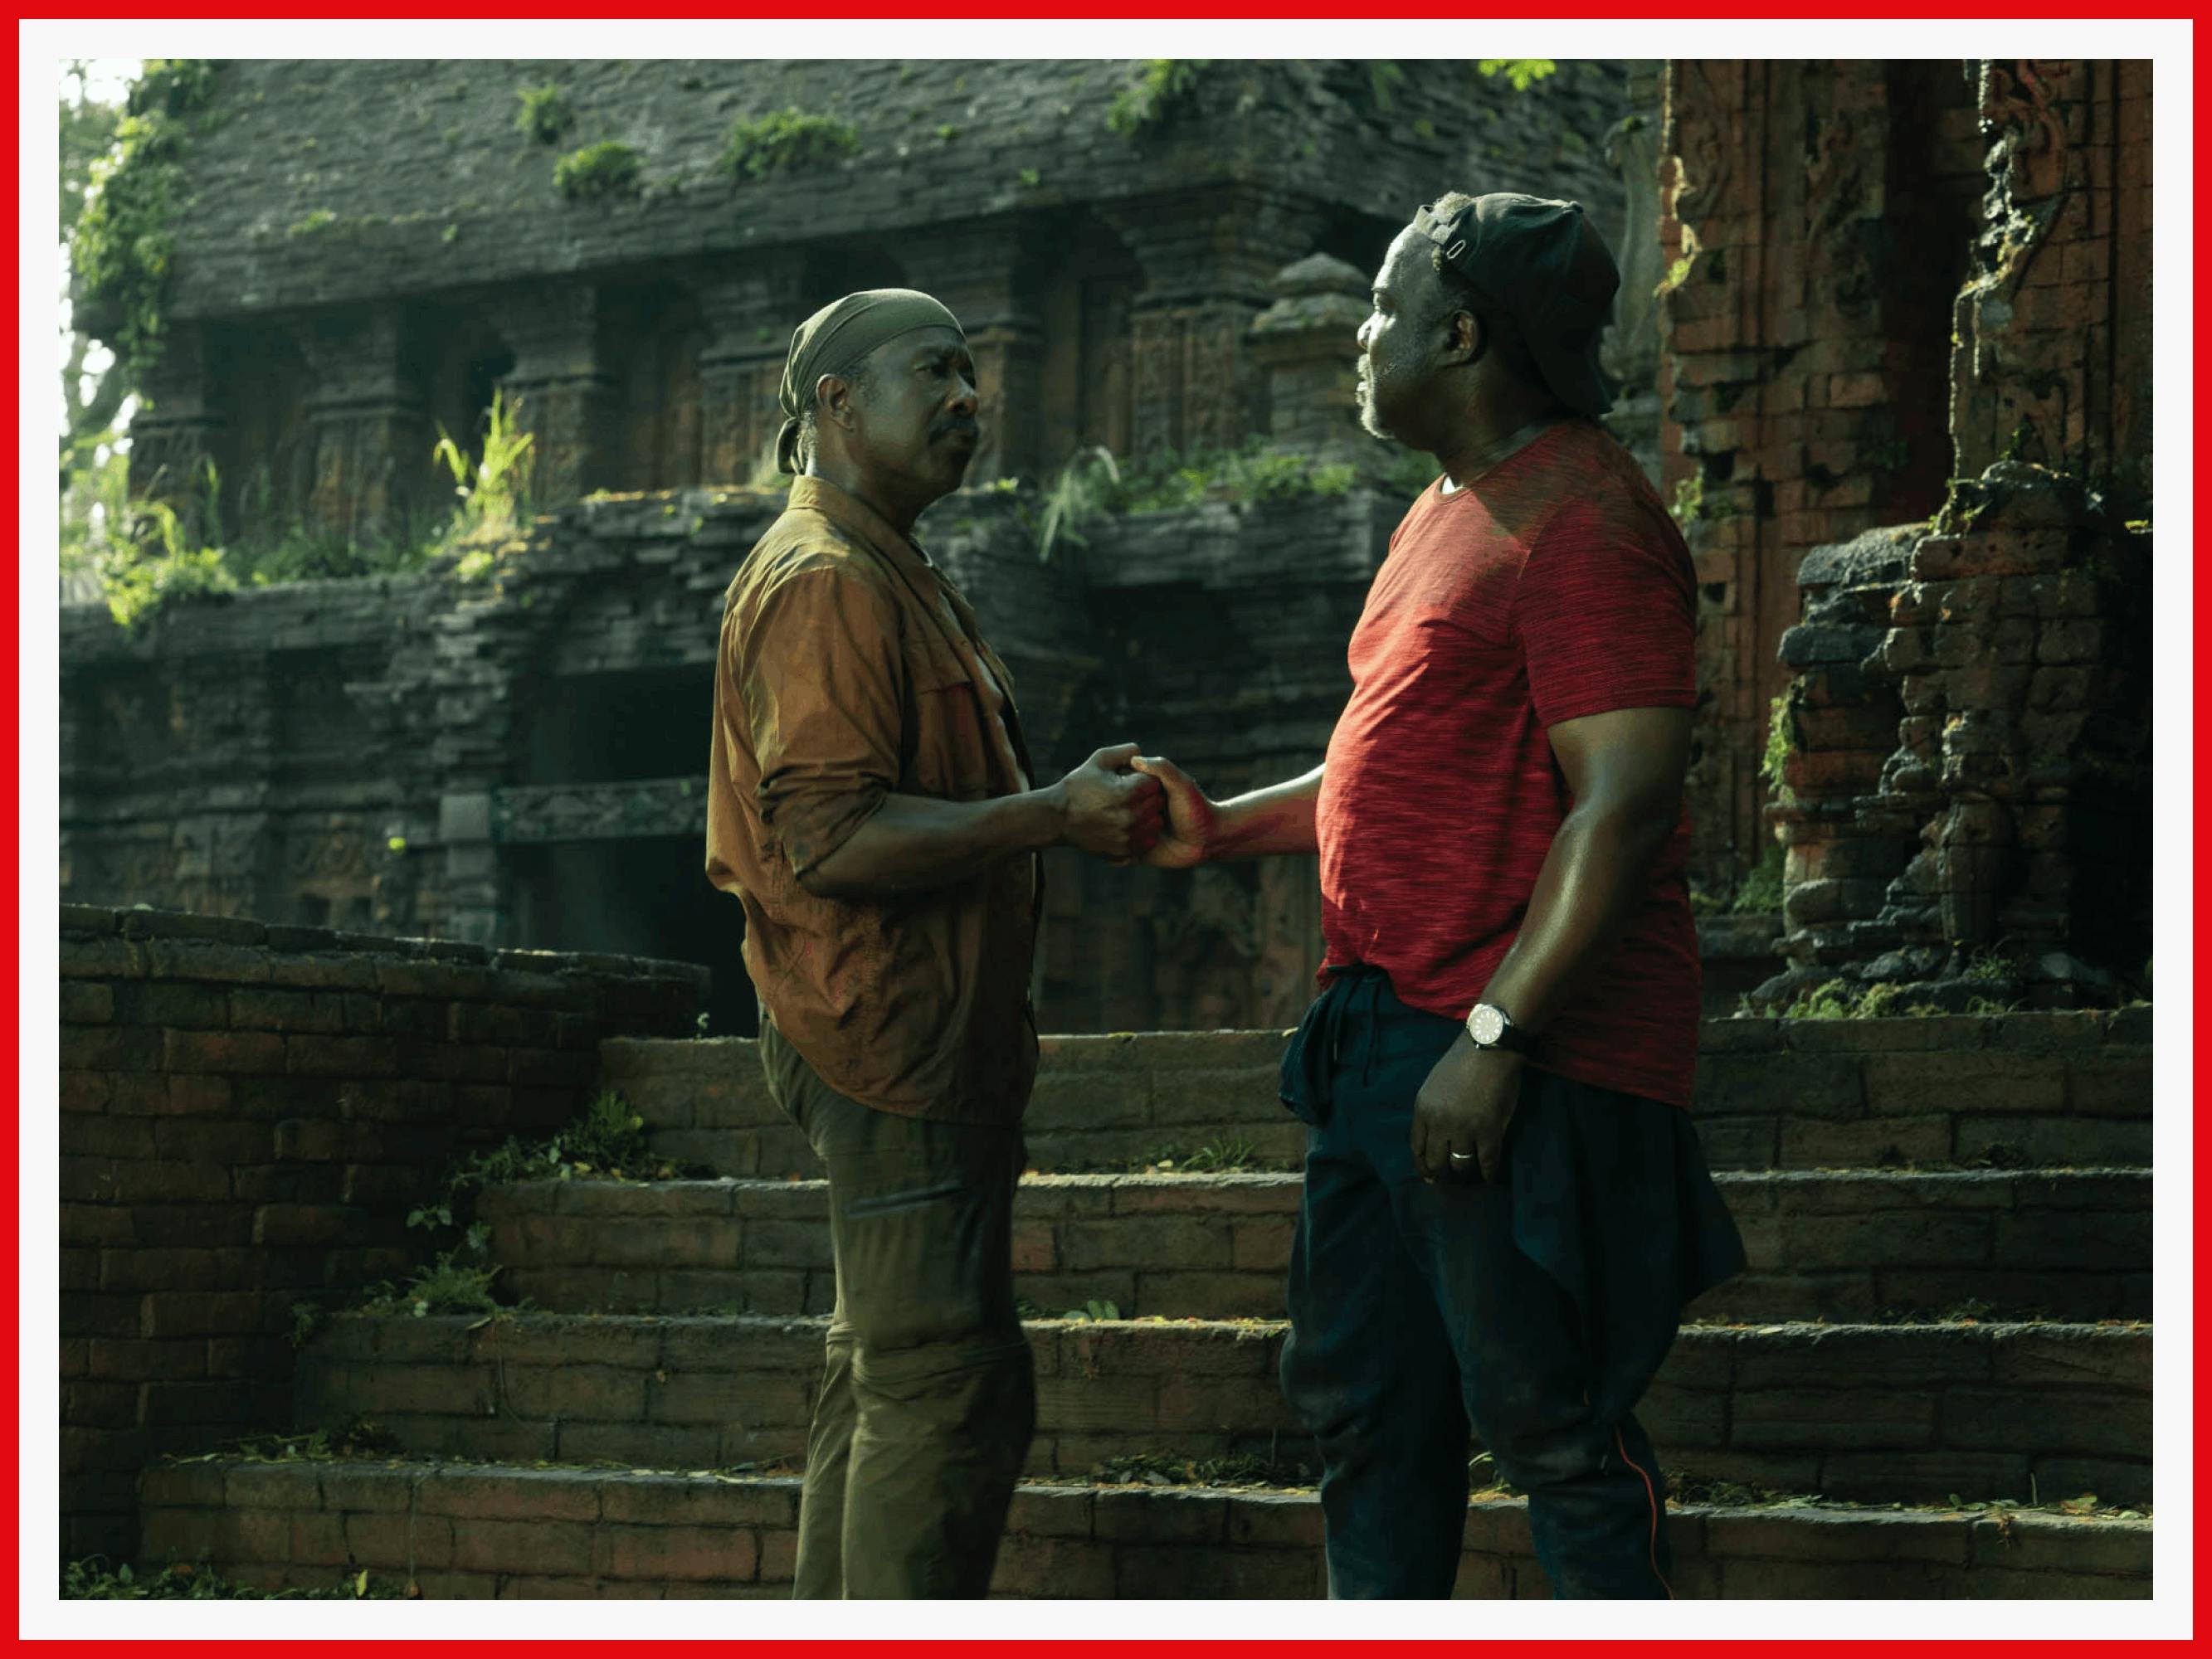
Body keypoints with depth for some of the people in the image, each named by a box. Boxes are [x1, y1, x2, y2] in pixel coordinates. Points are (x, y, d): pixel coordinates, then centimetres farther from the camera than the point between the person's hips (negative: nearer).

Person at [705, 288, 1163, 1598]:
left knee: (888, 1378, 14)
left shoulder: (898, 577, 22)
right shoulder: (825, 582, -14)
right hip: (889, 1034, -11)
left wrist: (1075, 807, 17)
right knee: (949, 1382, -12)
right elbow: (832, 836, -23)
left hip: (935, 1034, 11)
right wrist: (1053, 818, -24)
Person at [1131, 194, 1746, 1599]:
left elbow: (1625, 804, -21)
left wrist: (1496, 1036, -24)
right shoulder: (1452, 511, 19)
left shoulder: (1581, 522, -14)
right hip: (1387, 1032, 10)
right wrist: (1225, 830, 18)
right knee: (1364, 1402, 15)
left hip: (1529, 1059, -10)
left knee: (1551, 1424, -4)